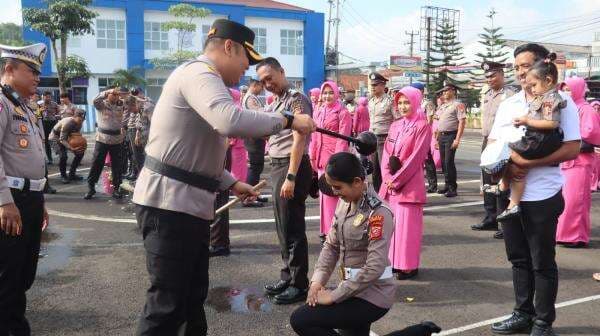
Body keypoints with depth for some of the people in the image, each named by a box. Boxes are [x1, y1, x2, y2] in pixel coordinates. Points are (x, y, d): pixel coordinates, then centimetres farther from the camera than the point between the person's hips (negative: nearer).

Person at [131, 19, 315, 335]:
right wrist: (287, 119, -21)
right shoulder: (198, 72, -12)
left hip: (189, 203, 11)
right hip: (169, 203, -11)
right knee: (168, 304, -6)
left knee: (193, 295, 18)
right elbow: (232, 122, -33)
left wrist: (232, 183, 21)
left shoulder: (202, 77, 21)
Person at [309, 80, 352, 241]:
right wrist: (312, 156, 11)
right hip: (321, 158, 7)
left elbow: (343, 138, -10)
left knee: (333, 193, -7)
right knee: (324, 192, 11)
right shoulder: (318, 112, 15)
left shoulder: (342, 113, -5)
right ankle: (326, 229, 21)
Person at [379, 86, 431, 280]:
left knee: (407, 224, -4)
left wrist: (397, 179, -14)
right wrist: (387, 176, -6)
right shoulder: (395, 125, 14)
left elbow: (416, 157, -13)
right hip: (390, 183, 6)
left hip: (409, 184, -6)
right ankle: (393, 262, 19)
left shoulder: (422, 126, -6)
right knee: (390, 222, 9)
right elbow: (386, 152, 10)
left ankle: (409, 266, 6)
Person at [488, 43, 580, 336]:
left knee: (542, 263, 6)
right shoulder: (508, 105, 10)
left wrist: (528, 162, -21)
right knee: (518, 258, 16)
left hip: (542, 196, -5)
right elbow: (491, 145, 9)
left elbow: (572, 149, -14)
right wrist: (507, 164, -12)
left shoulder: (561, 102, -7)